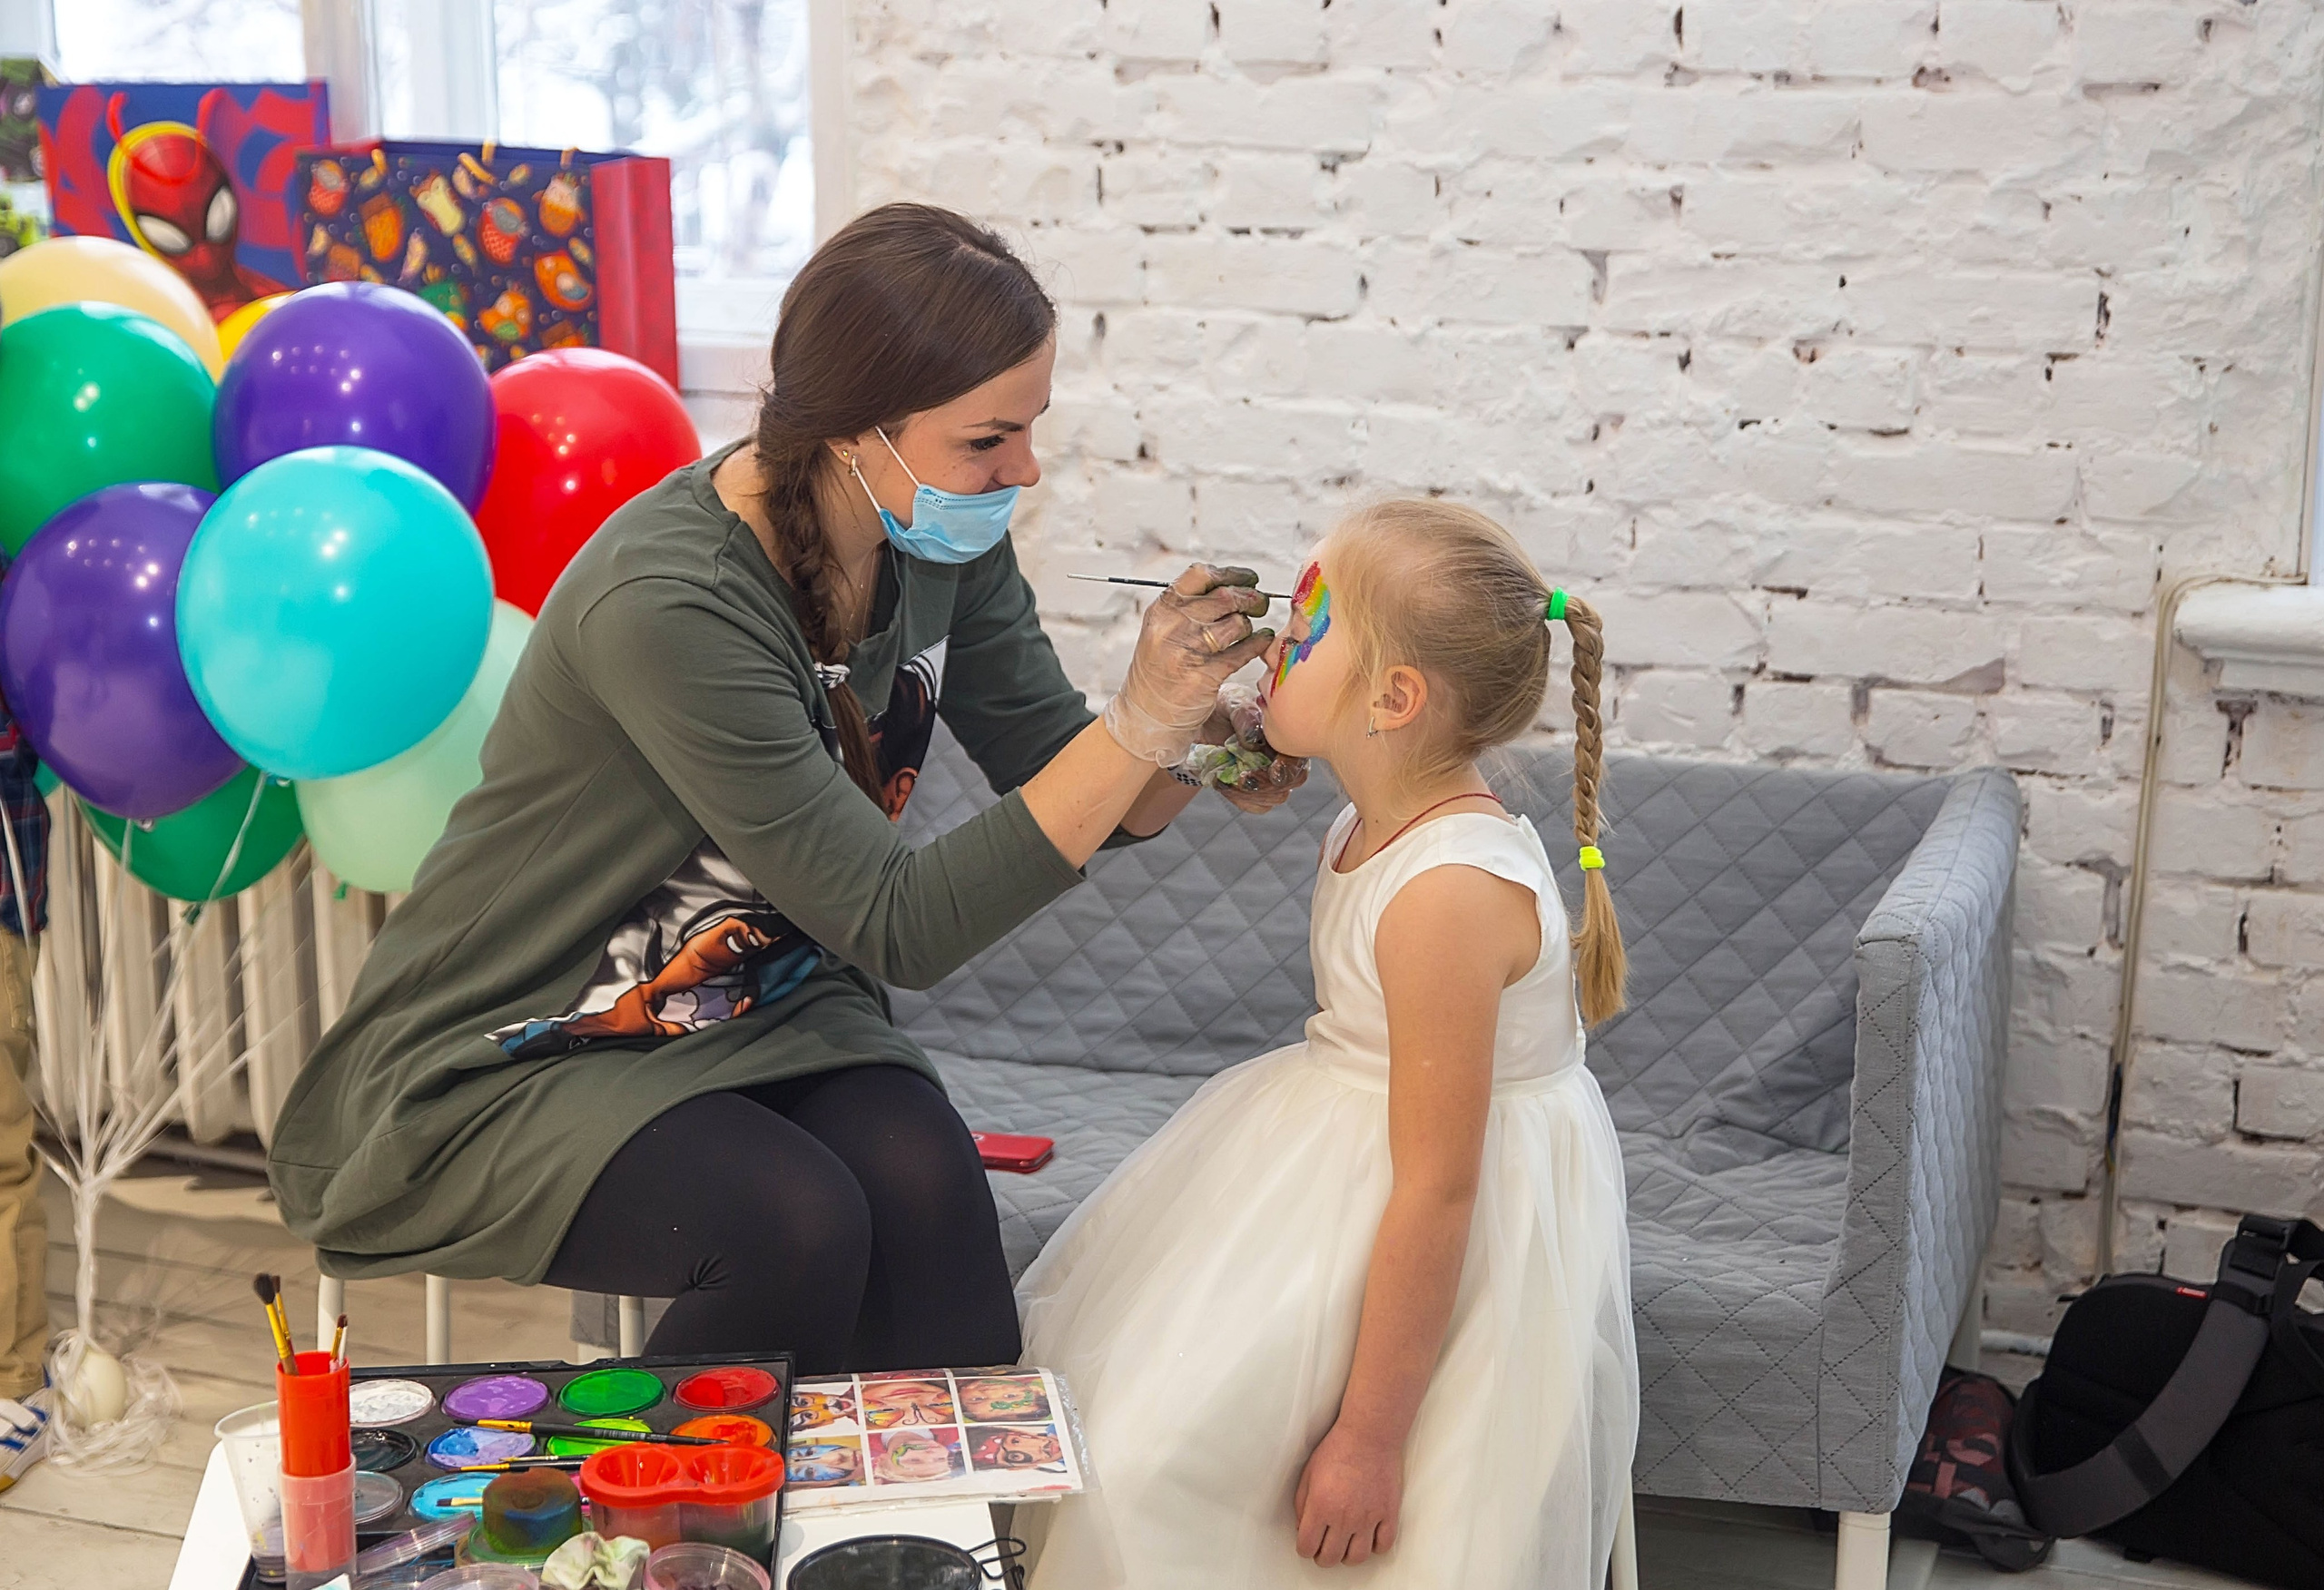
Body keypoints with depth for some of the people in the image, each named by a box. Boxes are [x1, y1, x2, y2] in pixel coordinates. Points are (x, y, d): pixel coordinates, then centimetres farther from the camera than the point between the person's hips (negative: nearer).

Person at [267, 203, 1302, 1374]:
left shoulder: (944, 537, -7)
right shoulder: (669, 606, -29)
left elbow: (1053, 776, 3)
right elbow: (898, 929, -28)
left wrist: (1204, 764, -19)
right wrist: (1140, 726, -31)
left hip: (753, 1003, 6)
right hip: (505, 1059, -5)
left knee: (922, 1182, -25)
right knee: (795, 1225, -30)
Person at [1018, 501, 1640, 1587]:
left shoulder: (1450, 894, -29)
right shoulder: (1371, 829, 2)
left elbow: (1436, 1193, -28)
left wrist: (1368, 1436, -23)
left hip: (1454, 1253, -10)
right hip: (1336, 1168, 10)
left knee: (1166, 1448, -12)